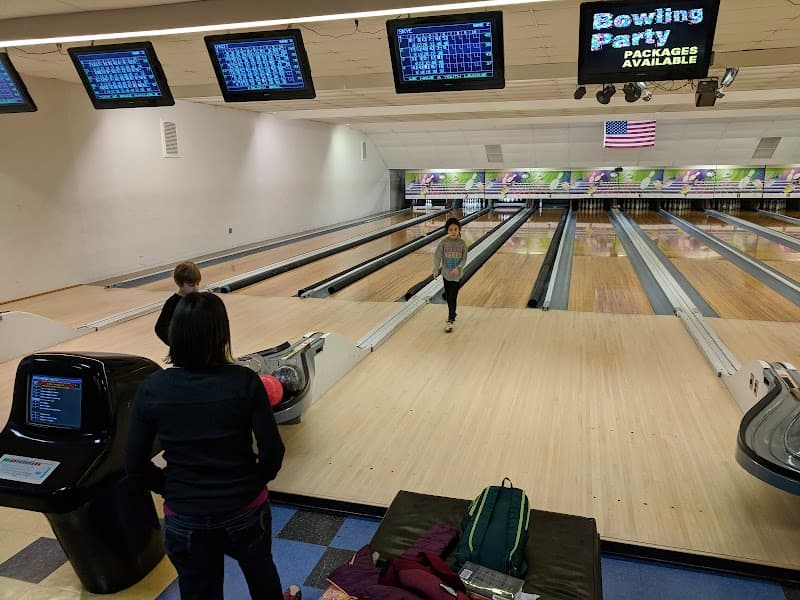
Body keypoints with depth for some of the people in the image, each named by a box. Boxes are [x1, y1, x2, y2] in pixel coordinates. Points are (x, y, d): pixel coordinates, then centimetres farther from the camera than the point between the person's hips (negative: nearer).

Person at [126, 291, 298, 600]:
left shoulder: (152, 389, -13)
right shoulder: (244, 381, -18)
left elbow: (135, 466, -6)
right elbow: (272, 451, -15)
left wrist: (174, 489, 9)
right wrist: (255, 482, 5)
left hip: (185, 521, 1)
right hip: (245, 511, 0)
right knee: (261, 573, 29)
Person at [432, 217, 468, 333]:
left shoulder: (462, 243, -8)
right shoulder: (443, 243, -9)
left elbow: (464, 259, -7)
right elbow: (437, 256, -11)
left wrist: (458, 268, -23)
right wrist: (436, 270, -22)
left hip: (457, 274, -2)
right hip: (446, 273, 2)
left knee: (453, 298, -4)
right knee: (448, 297, 15)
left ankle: (450, 321, -1)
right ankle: (452, 314, 37)